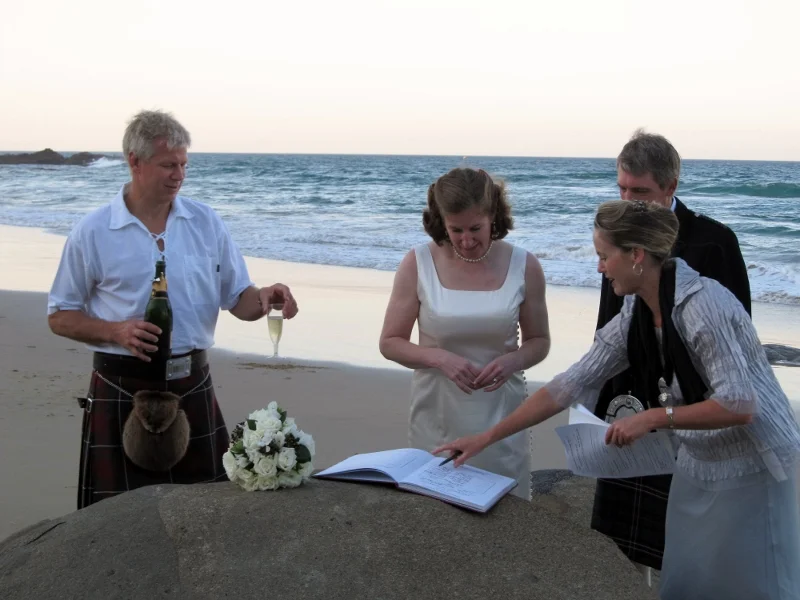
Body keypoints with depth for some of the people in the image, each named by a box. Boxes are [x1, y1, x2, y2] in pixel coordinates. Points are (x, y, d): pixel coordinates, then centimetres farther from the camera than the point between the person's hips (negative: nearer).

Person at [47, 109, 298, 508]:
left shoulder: (205, 221, 3)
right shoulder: (92, 232, -5)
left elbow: (238, 299, 7)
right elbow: (59, 317, 1)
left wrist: (263, 299, -16)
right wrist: (116, 332, -17)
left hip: (194, 386, 3)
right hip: (124, 390, -3)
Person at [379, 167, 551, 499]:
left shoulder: (524, 266, -4)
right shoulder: (418, 263, -7)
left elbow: (539, 341, 7)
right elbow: (390, 342, -2)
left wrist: (513, 361, -14)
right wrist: (440, 358, -18)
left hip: (500, 418, 1)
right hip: (437, 419, 0)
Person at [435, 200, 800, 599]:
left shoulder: (703, 303, -25)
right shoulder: (633, 317, -2)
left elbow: (739, 405, -26)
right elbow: (568, 385, 0)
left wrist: (652, 418, -23)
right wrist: (486, 438, -1)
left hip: (749, 470, -7)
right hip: (697, 468, 7)